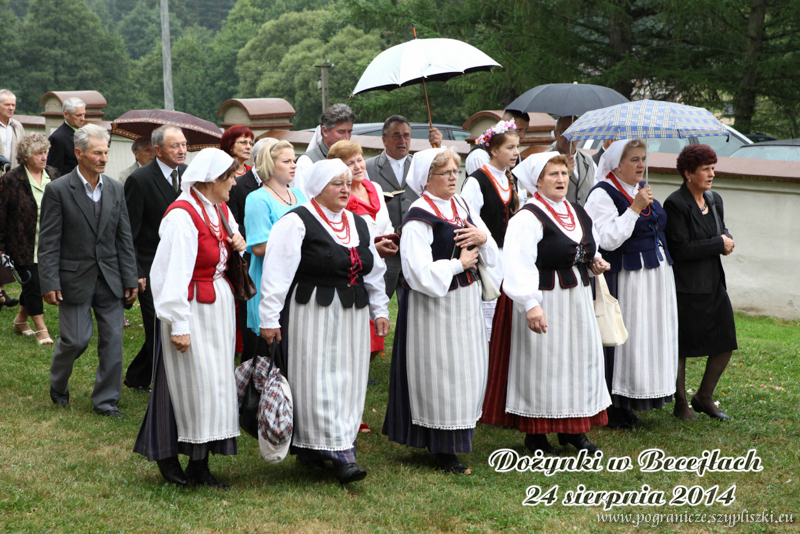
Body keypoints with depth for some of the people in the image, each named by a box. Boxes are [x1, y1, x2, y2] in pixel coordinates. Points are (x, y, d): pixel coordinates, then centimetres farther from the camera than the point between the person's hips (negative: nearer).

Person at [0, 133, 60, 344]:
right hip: (24, 245, -5)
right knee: (32, 284, -4)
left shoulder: (53, 175, 6)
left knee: (35, 284, 12)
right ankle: (41, 329, 5)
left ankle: (21, 320, 32)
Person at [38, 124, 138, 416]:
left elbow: (124, 238, 8)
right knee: (76, 339, -2)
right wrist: (49, 283, -14)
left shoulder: (116, 189, 5)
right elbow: (48, 242, -8)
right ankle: (58, 385, 27)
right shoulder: (58, 190, -8)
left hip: (110, 279, 4)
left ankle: (106, 399, 15)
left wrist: (130, 279, 4)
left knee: (113, 339, 3)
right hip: (75, 279, -4)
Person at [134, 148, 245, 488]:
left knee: (214, 381, 8)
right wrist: (179, 325, -22)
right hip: (192, 309, -9)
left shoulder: (220, 209, 10)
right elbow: (175, 273, -20)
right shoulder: (182, 215, -18)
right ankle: (166, 456, 14)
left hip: (218, 304, 9)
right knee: (188, 381, -1)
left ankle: (200, 463, 14)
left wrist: (238, 245, 2)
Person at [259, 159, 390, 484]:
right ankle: (341, 454, -8)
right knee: (319, 382, -8)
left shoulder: (358, 224, 15)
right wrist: (270, 319, -15)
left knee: (348, 381, 7)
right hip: (311, 314, -7)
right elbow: (277, 274, -12)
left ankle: (309, 449, 17)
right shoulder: (296, 223, -8)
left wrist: (379, 310, 20)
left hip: (352, 316, 7)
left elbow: (374, 271, 24)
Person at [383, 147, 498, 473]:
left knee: (465, 370, 13)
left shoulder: (461, 206, 9)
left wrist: (483, 238, -7)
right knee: (439, 373, -2)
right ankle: (442, 451, 8)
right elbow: (419, 272, -24)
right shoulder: (419, 218, -15)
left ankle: (456, 441, 27)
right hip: (435, 306, -8)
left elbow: (491, 255, 15)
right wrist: (458, 264, -14)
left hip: (465, 301, 8)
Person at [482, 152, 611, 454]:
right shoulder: (528, 218, -15)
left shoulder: (578, 213, 11)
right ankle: (535, 435, 12)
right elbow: (519, 264, -25)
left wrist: (594, 262, 4)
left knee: (580, 359, 11)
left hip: (576, 299, 8)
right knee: (540, 363, 0)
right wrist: (531, 304, -35)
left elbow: (589, 249, 27)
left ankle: (573, 430, 24)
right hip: (543, 302, -8)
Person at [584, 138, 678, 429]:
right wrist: (635, 208, -21)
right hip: (624, 279, -8)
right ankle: (613, 407, 2)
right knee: (622, 338, -7)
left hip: (655, 273, 8)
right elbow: (608, 239, -20)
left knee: (652, 336, 9)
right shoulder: (603, 194, -11)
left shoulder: (642, 189, 15)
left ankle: (627, 406, 18)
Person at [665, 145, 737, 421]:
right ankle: (681, 405, 18)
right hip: (685, 286, -8)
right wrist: (718, 244, -15)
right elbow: (680, 249, -19)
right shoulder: (675, 204, -13)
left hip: (714, 283, 8)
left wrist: (726, 239, -1)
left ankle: (704, 397, 25)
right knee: (680, 347, 3)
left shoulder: (714, 200, 11)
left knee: (726, 343, 7)